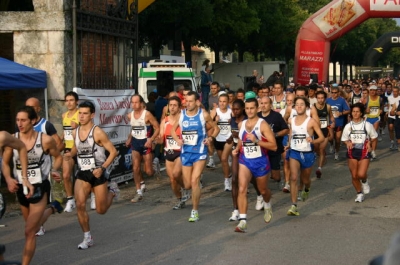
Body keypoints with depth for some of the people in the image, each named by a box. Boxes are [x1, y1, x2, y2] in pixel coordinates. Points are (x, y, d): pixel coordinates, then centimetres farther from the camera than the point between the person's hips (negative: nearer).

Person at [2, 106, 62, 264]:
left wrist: (55, 170, -15)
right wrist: (8, 179, -15)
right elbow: (5, 163, 4)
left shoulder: (45, 140, -15)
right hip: (21, 188, 4)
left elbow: (58, 157, 4)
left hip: (40, 188, -4)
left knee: (29, 231, -10)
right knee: (33, 228, 25)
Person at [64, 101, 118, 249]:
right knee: (80, 205, -14)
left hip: (97, 173, -4)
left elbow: (113, 152, -13)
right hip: (82, 174, 4)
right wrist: (70, 154, 3)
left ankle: (112, 191, 39)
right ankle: (87, 238, 1)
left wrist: (102, 168, -23)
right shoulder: (75, 132, 3)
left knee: (101, 210, 6)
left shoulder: (98, 133, -15)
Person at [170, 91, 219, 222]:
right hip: (186, 152, 4)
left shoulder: (204, 115, -7)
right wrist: (177, 139, -7)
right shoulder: (181, 114, 1)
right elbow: (173, 130, 13)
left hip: (200, 152, -3)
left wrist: (211, 138, -14)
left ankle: (195, 211, -2)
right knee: (187, 185, 7)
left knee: (194, 181, -15)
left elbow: (216, 128, 5)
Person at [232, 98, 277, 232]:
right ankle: (243, 221, -21)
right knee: (242, 189, -17)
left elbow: (274, 146, -17)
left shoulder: (263, 124, -12)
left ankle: (267, 206, 53)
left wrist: (256, 141, -26)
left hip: (260, 162, -3)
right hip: (245, 161, 3)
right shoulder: (241, 124, 5)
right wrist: (237, 149, 7)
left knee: (263, 190, 18)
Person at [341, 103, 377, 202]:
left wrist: (369, 142, -10)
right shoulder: (348, 126, 3)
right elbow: (344, 139, 11)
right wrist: (348, 142, -11)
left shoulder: (367, 125, -3)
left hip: (364, 152, -2)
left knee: (361, 174, -17)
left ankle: (364, 181, 21)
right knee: (354, 176, 2)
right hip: (352, 152, 2)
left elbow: (374, 137, 8)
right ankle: (359, 193, 24)